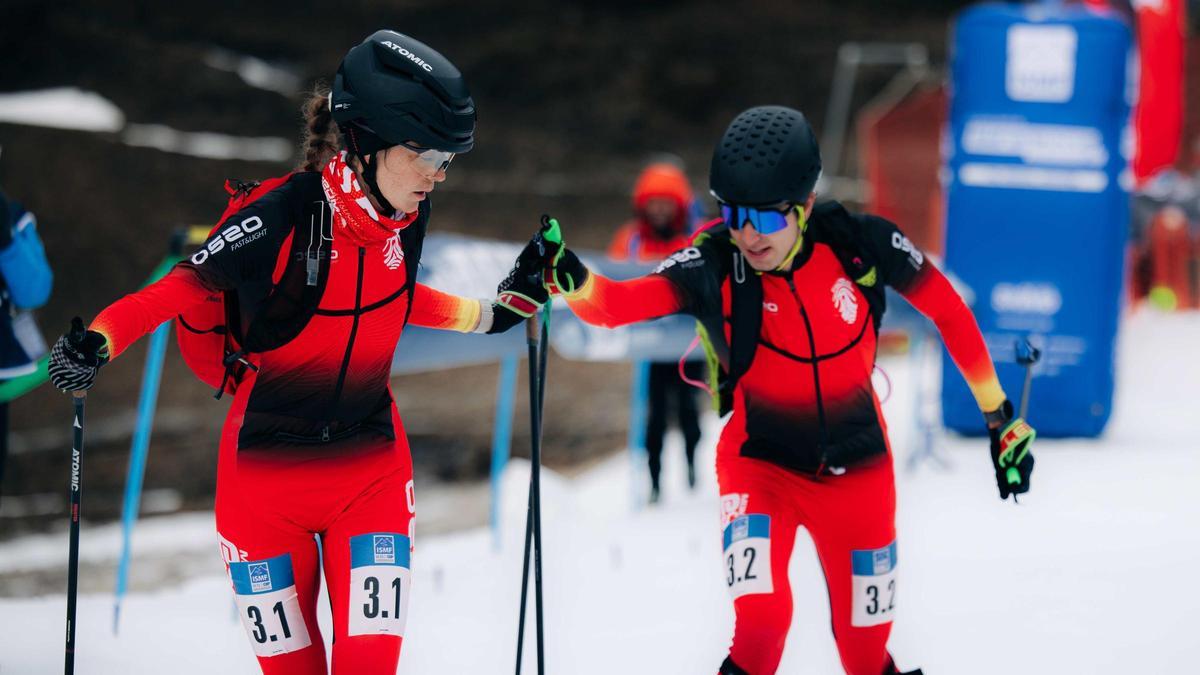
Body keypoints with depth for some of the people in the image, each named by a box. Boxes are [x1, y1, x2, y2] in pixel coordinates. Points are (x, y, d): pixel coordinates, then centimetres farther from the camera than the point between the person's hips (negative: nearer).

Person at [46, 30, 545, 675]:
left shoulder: (406, 214, -5)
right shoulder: (280, 218, -22)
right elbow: (180, 288, -15)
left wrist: (491, 313, 16)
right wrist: (95, 342, -30)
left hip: (371, 471, 4)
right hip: (265, 472, -3)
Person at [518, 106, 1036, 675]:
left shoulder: (858, 243, -19)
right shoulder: (713, 263, -22)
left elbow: (947, 308, -4)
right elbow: (620, 304, -37)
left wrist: (1000, 415, 2)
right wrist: (569, 278, -59)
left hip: (858, 471, 2)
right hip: (761, 464, -2)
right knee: (761, 618, -25)